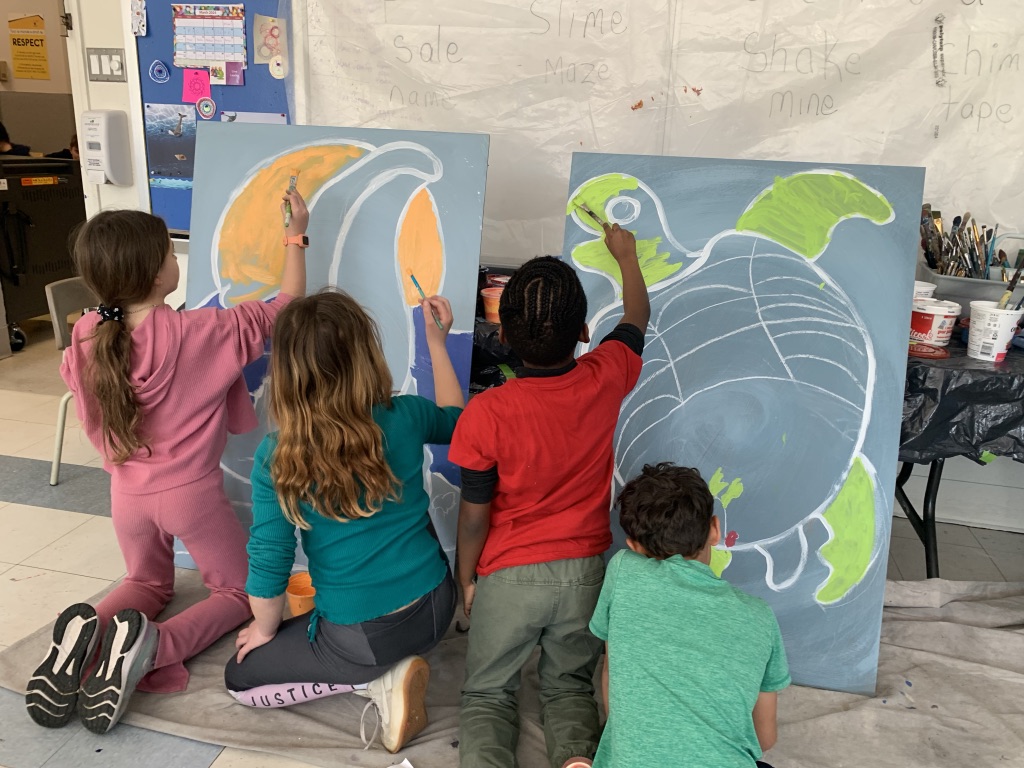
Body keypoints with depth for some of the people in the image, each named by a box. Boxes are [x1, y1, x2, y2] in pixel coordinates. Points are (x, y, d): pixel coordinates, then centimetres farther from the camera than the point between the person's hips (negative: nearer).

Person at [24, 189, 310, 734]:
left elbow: (96, 425, 2)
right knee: (237, 591, 16)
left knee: (147, 584, 31)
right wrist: (295, 235, 1)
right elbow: (286, 306, -11)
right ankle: (151, 647, -14)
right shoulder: (199, 332, -23)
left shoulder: (85, 340, -11)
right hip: (191, 491, -4)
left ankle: (87, 633, -4)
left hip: (128, 491, 5)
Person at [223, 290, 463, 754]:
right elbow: (455, 420, 12)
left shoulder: (275, 458, -18)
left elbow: (268, 562, -14)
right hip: (434, 608, 6)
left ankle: (380, 679, 2)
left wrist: (265, 630, 6)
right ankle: (391, 670, 12)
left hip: (362, 637, -6)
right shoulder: (405, 417, -12)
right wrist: (437, 342, 17)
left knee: (239, 678, 18)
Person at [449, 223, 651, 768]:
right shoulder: (606, 380, -14)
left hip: (508, 577, -2)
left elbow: (474, 514, -12)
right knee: (568, 685, 24)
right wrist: (626, 254, 25)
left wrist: (467, 580, 6)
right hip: (584, 572, 3)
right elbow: (637, 318, 9)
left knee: (487, 691, 18)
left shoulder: (487, 412, -22)